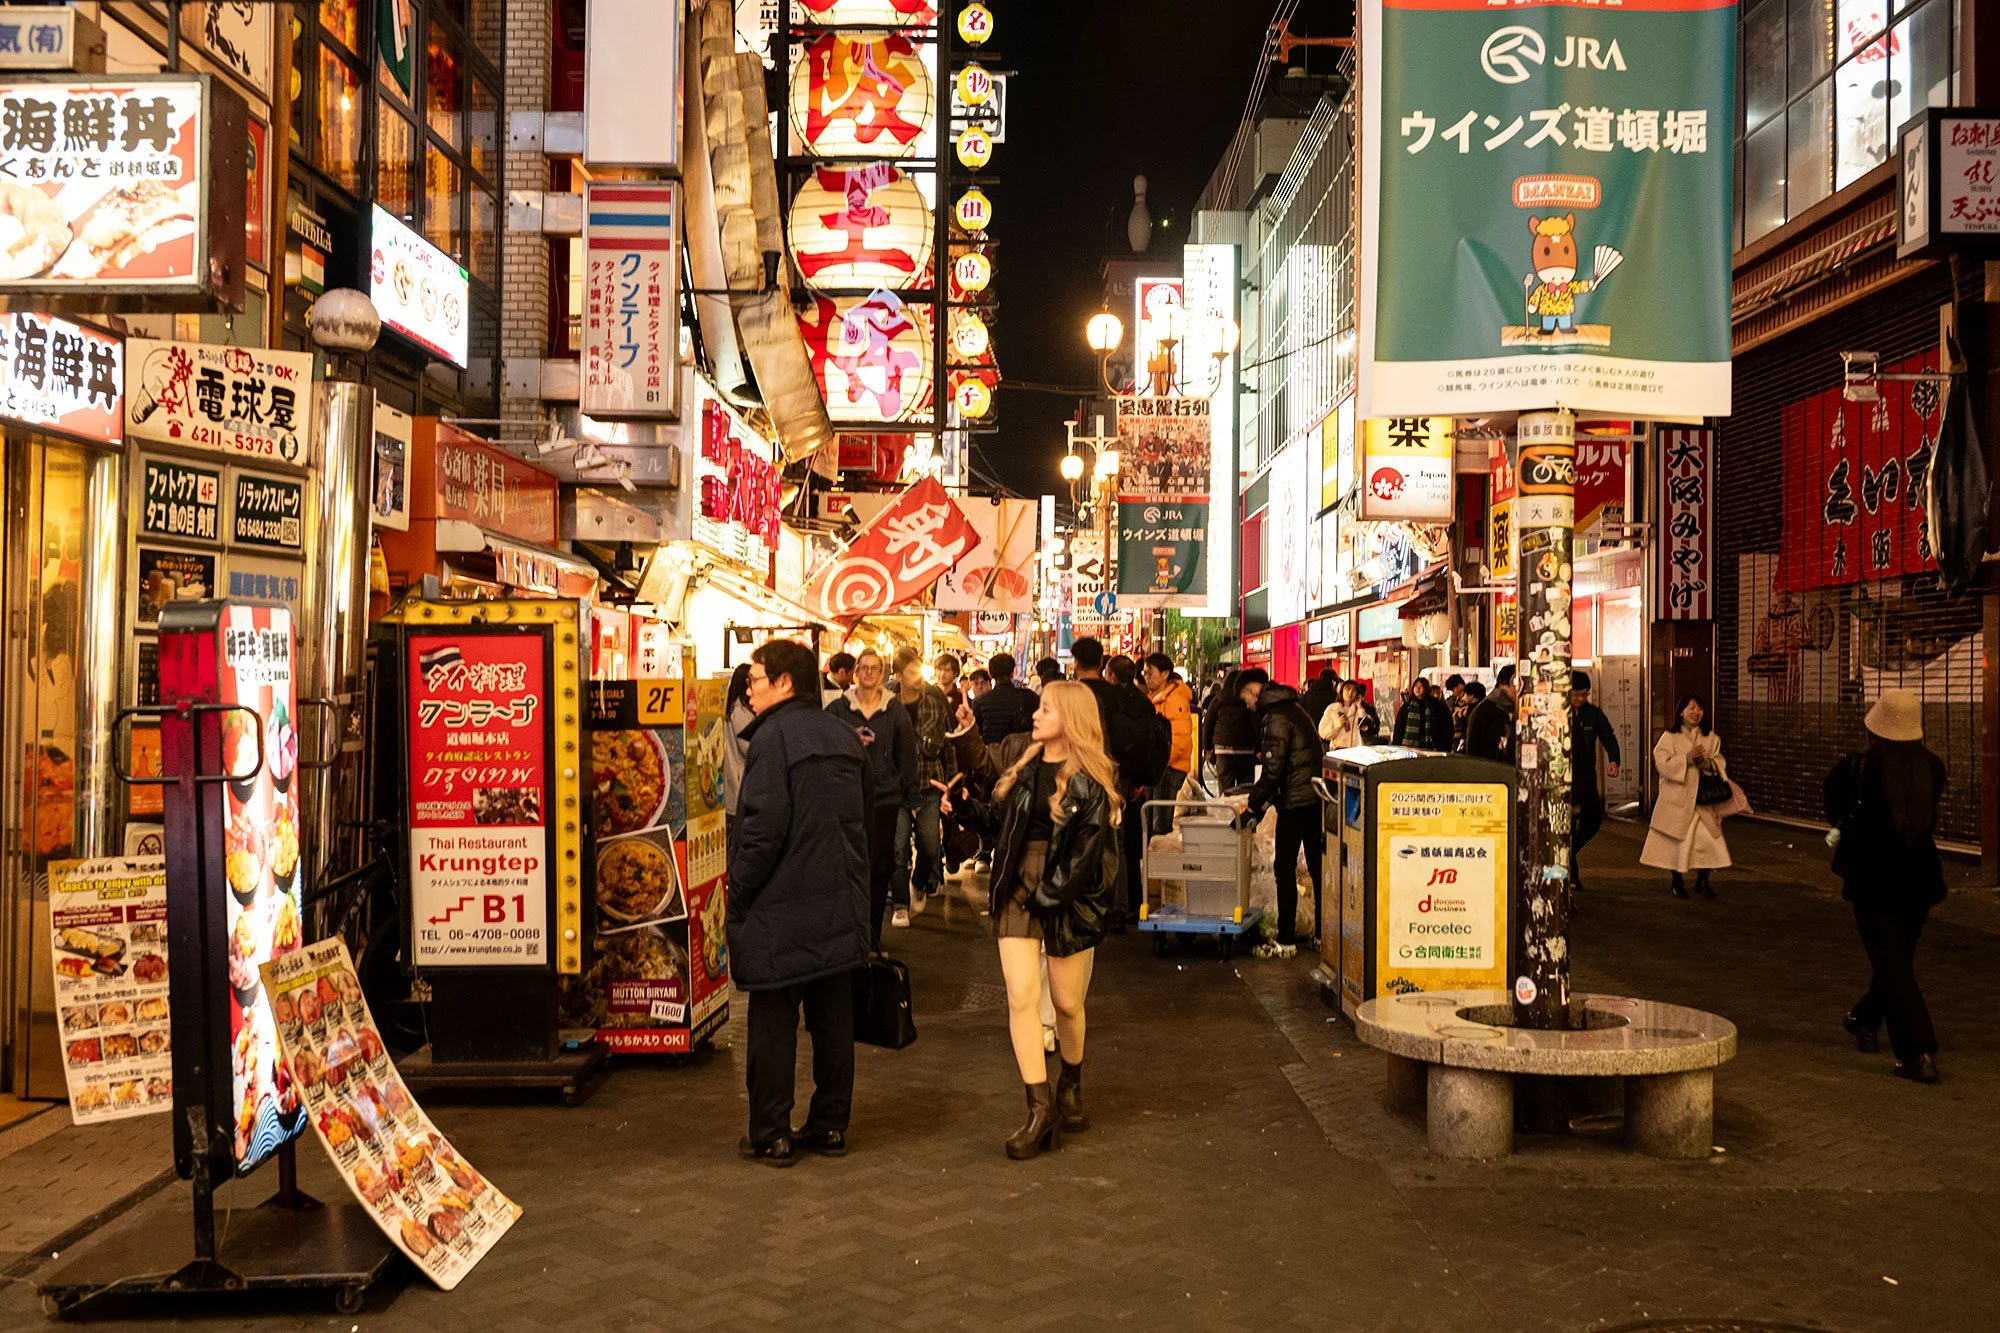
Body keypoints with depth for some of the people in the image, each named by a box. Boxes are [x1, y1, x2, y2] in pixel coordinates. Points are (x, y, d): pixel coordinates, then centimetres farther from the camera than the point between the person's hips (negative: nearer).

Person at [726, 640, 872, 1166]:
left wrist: (737, 899, -10)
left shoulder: (773, 737, -13)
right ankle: (830, 1126, 21)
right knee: (833, 1020, 13)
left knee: (773, 1023, 2)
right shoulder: (845, 737, 12)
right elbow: (865, 819, 17)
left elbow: (763, 827, -19)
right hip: (842, 906, 7)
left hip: (782, 907, -7)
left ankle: (771, 1136, 8)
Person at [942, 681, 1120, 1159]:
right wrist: (967, 806, -6)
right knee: (1022, 998, -9)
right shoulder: (1020, 757, 7)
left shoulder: (1090, 780, -7)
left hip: (1068, 900, -3)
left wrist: (1049, 895, -15)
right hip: (1017, 893, 3)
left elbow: (1089, 853, -11)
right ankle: (1041, 1109, -7)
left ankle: (1071, 1086, 35)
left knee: (1067, 1003, 8)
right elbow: (998, 819, 11)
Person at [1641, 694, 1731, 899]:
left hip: (1703, 798, 3)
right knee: (1678, 841, 2)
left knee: (1708, 839, -5)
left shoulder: (1710, 738, 11)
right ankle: (1677, 882, 19)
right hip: (1677, 799, -3)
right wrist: (1687, 758, -20)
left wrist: (1705, 761, -13)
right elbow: (1663, 764, -10)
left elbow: (1720, 766, 7)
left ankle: (1702, 881, 12)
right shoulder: (1670, 737, 0)